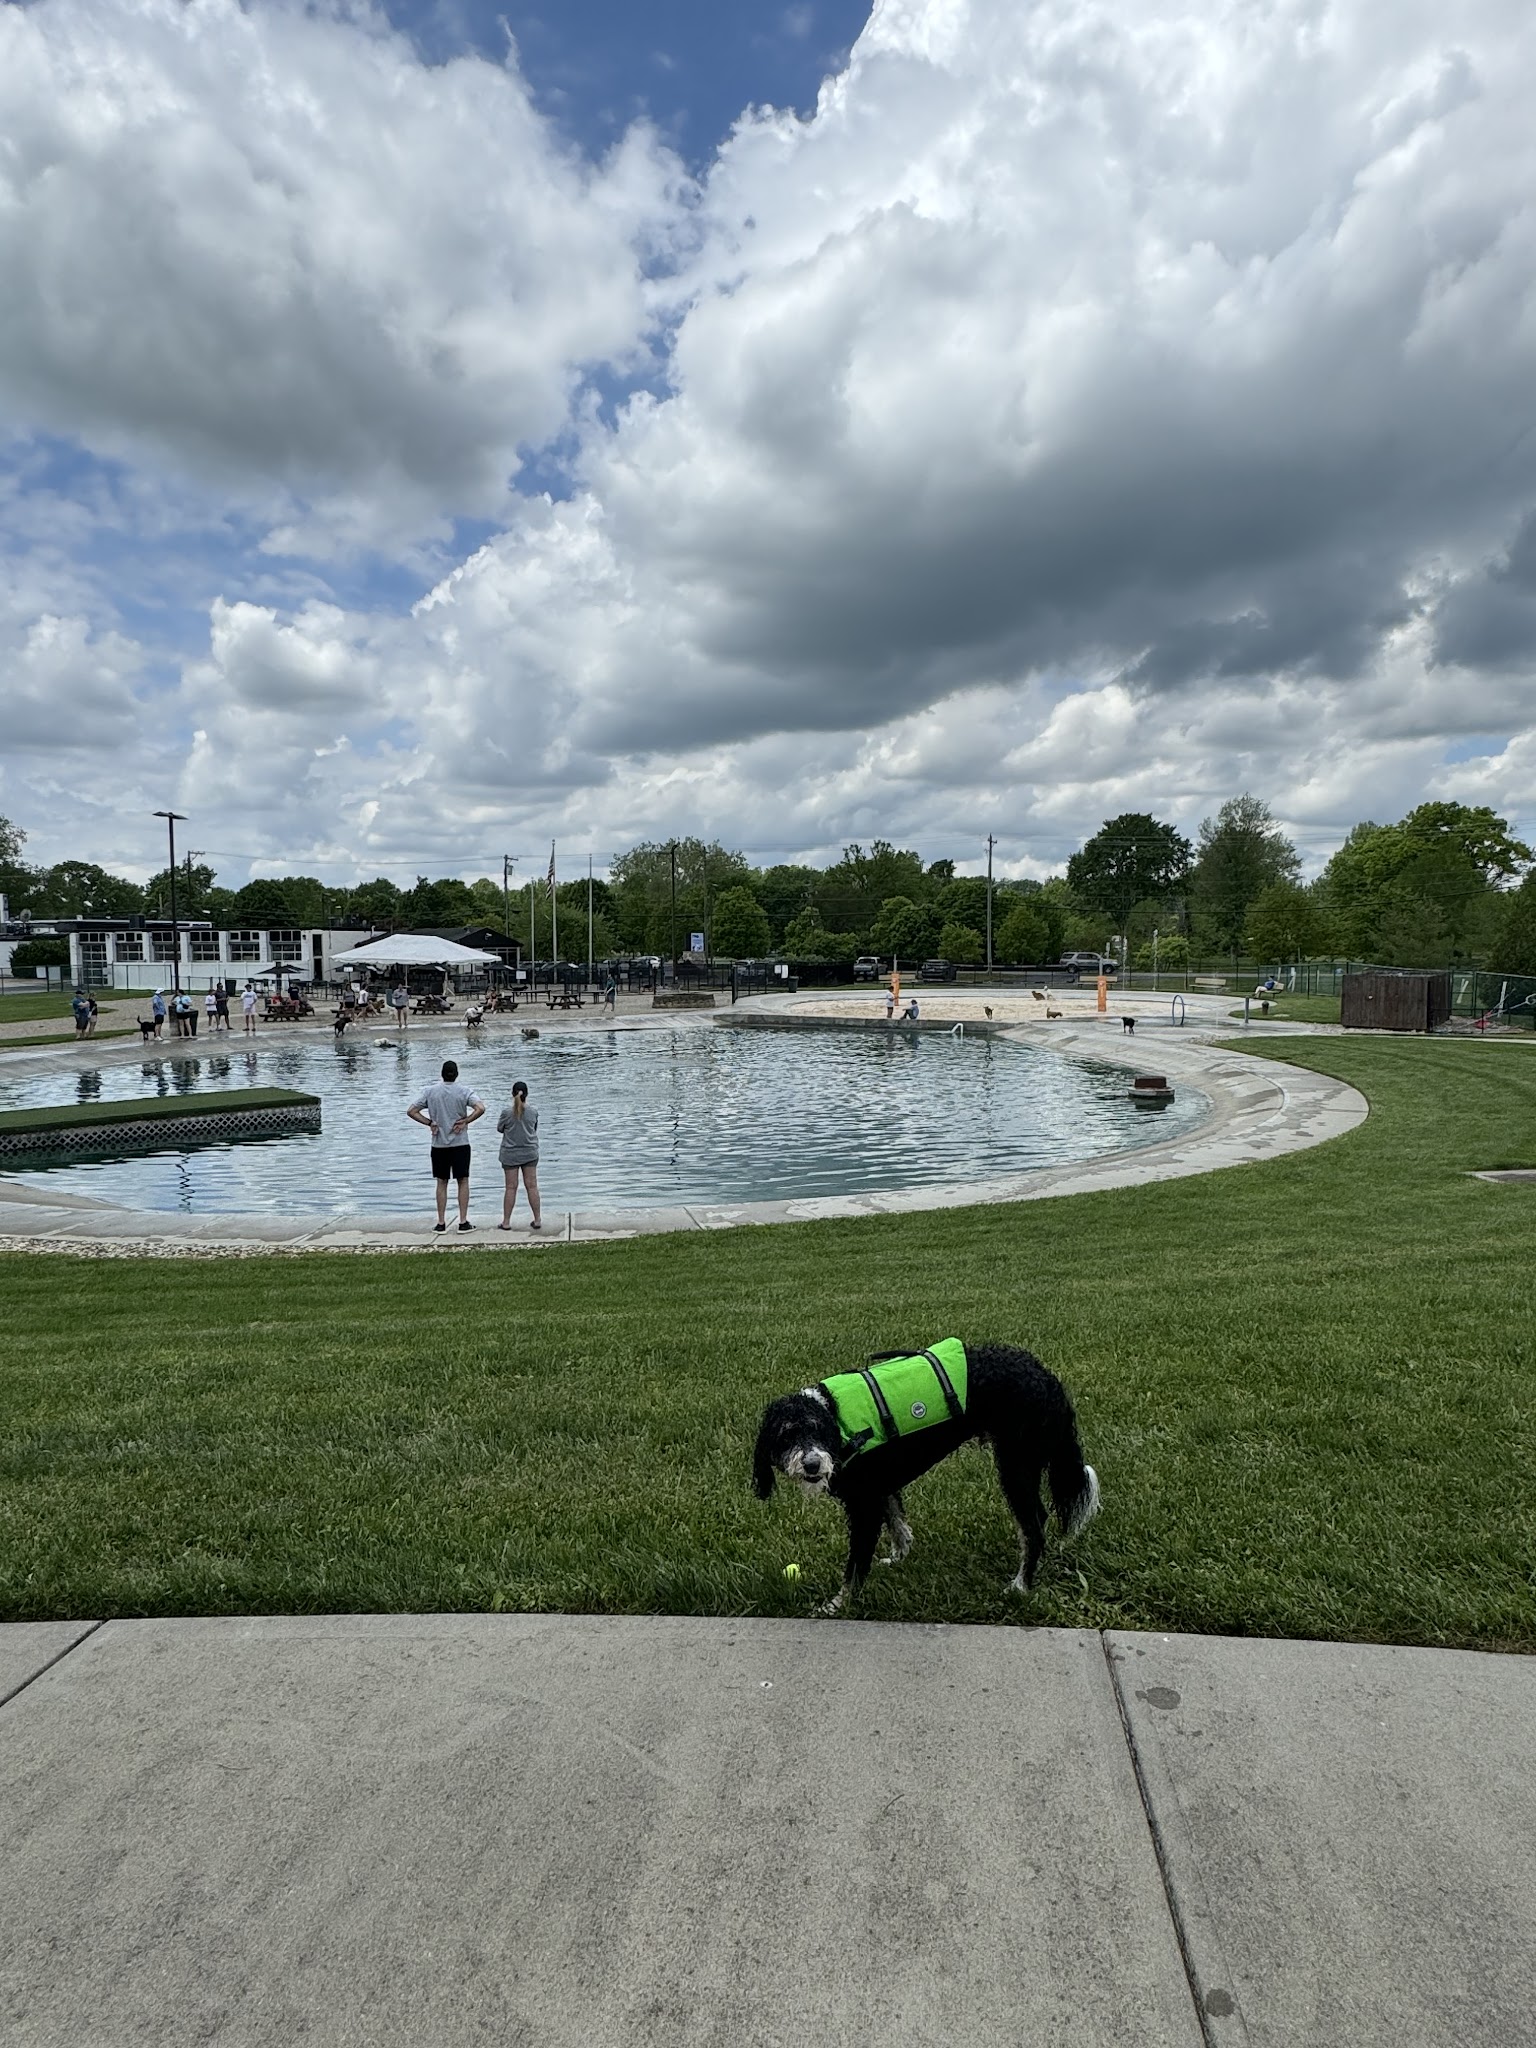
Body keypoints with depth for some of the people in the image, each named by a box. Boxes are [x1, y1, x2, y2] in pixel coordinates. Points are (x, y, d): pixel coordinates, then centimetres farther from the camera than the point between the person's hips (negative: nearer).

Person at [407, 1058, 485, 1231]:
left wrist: (430, 1123, 0)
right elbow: (481, 1108, -22)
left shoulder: (430, 1091, -1)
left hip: (438, 1144, 2)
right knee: (463, 1181, 6)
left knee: (441, 1183, 10)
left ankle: (441, 1223, 11)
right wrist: (465, 1121, -11)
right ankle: (463, 1222, 5)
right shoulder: (465, 1091, -7)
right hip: (460, 1144, -2)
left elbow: (411, 1111, -2)